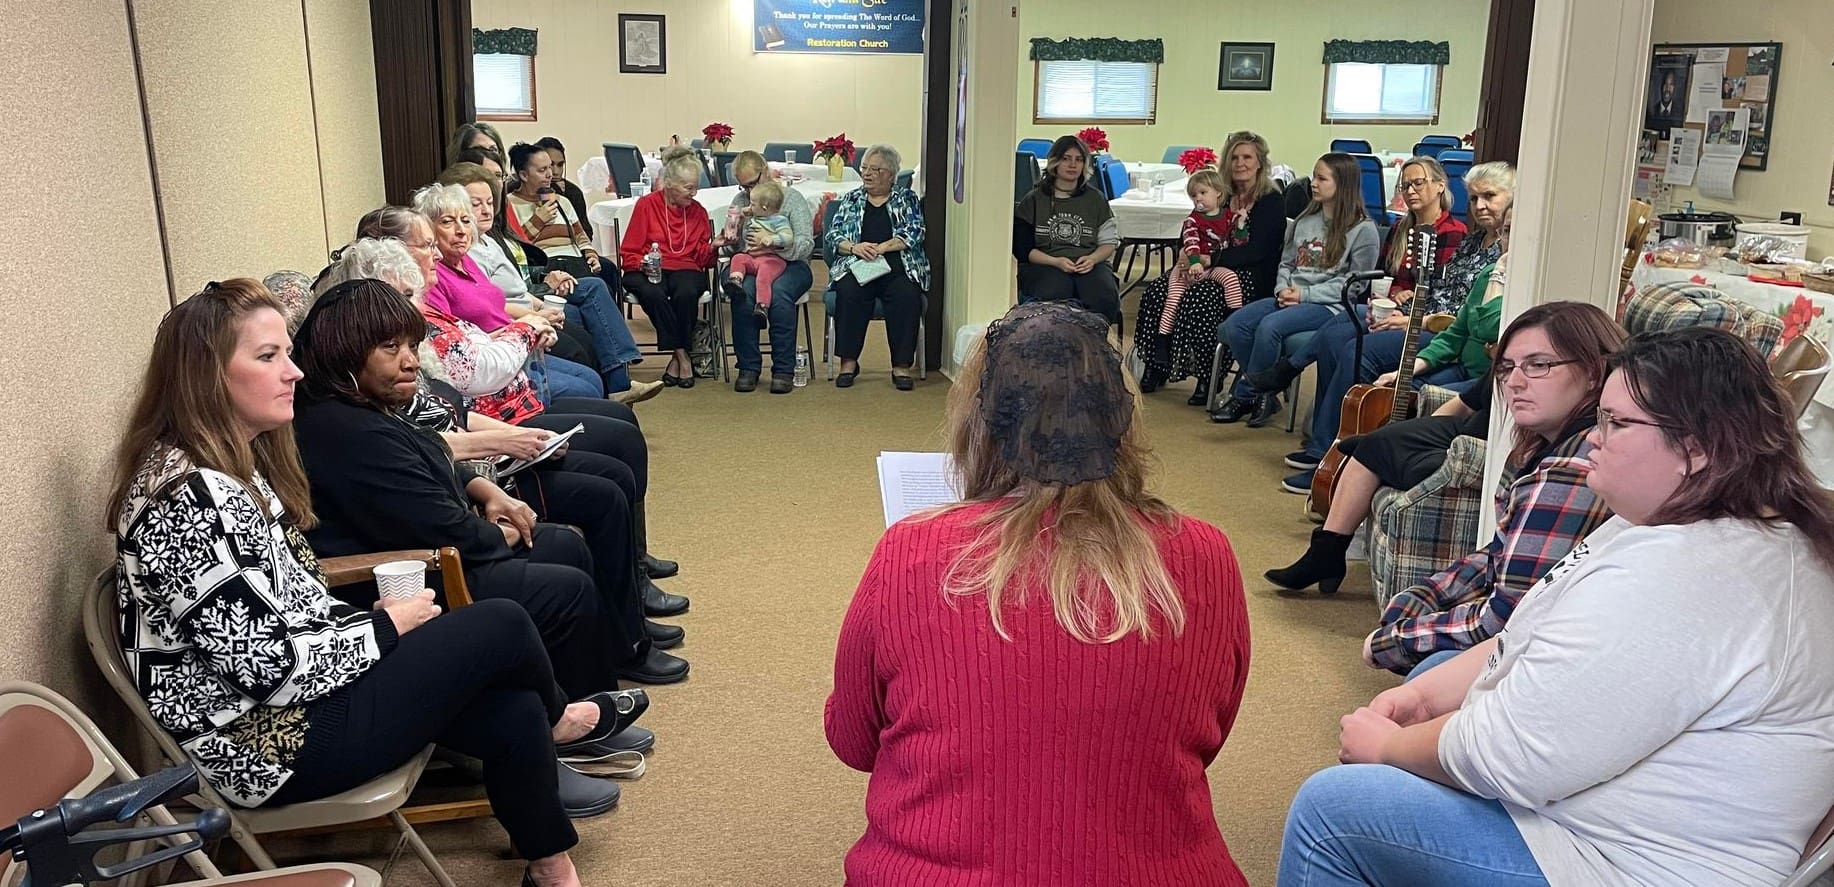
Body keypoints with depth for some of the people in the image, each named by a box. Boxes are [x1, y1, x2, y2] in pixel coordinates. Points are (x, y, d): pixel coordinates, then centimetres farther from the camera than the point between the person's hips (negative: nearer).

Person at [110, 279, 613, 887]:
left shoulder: (233, 465, 6)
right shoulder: (190, 500, -26)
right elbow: (269, 668, -25)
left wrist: (368, 619, -1)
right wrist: (385, 627, -12)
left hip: (288, 698, 9)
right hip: (273, 745, -9)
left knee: (512, 714, -1)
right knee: (502, 626, -8)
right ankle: (554, 720, 25)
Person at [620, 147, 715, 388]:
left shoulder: (698, 211, 12)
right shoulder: (646, 205, 4)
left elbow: (702, 258, 9)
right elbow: (629, 253, 4)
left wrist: (713, 246, -11)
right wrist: (642, 265, -16)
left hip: (685, 270, 2)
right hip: (648, 271, -1)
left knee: (686, 293, -35)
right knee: (654, 295, -37)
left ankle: (678, 357, -19)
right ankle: (682, 357, -25)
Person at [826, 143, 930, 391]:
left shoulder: (907, 198, 15)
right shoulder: (851, 199, 21)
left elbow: (914, 233, 0)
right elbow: (833, 236, 11)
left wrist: (881, 247, -14)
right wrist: (854, 247, -10)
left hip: (897, 267, -1)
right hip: (857, 267, 1)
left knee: (907, 295, -32)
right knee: (848, 292, -31)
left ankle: (902, 365, -28)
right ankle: (848, 361, -24)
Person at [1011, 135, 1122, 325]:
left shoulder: (1096, 199, 18)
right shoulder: (1034, 200, 11)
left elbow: (1109, 242, 16)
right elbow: (1022, 248, 4)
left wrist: (1092, 259, -8)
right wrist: (1056, 261, -11)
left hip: (1089, 264, 2)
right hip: (1045, 265, -2)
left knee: (1105, 299, -32)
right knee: (1053, 299, -37)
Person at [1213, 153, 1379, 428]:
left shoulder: (1363, 229, -4)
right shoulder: (1305, 221, 17)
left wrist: (1305, 295, -15)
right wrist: (1284, 289, -2)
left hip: (1330, 305, -7)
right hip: (1291, 298, 7)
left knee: (1269, 326, -31)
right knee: (1235, 324, -16)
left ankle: (1246, 396, -13)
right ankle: (1263, 395, -7)